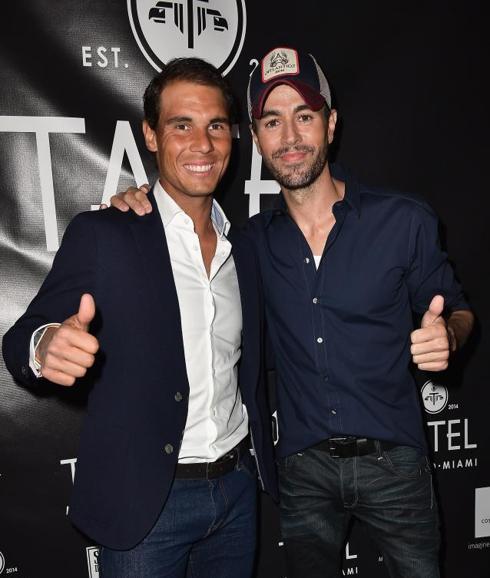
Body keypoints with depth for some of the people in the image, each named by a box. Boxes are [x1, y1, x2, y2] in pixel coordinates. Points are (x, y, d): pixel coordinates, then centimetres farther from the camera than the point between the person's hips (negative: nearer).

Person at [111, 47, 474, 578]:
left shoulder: (404, 220, -9)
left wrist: (446, 334, -23)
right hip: (303, 466, 2)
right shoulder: (253, 240, -3)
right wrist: (138, 208, -8)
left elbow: (456, 310, 1)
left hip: (391, 460, -1)